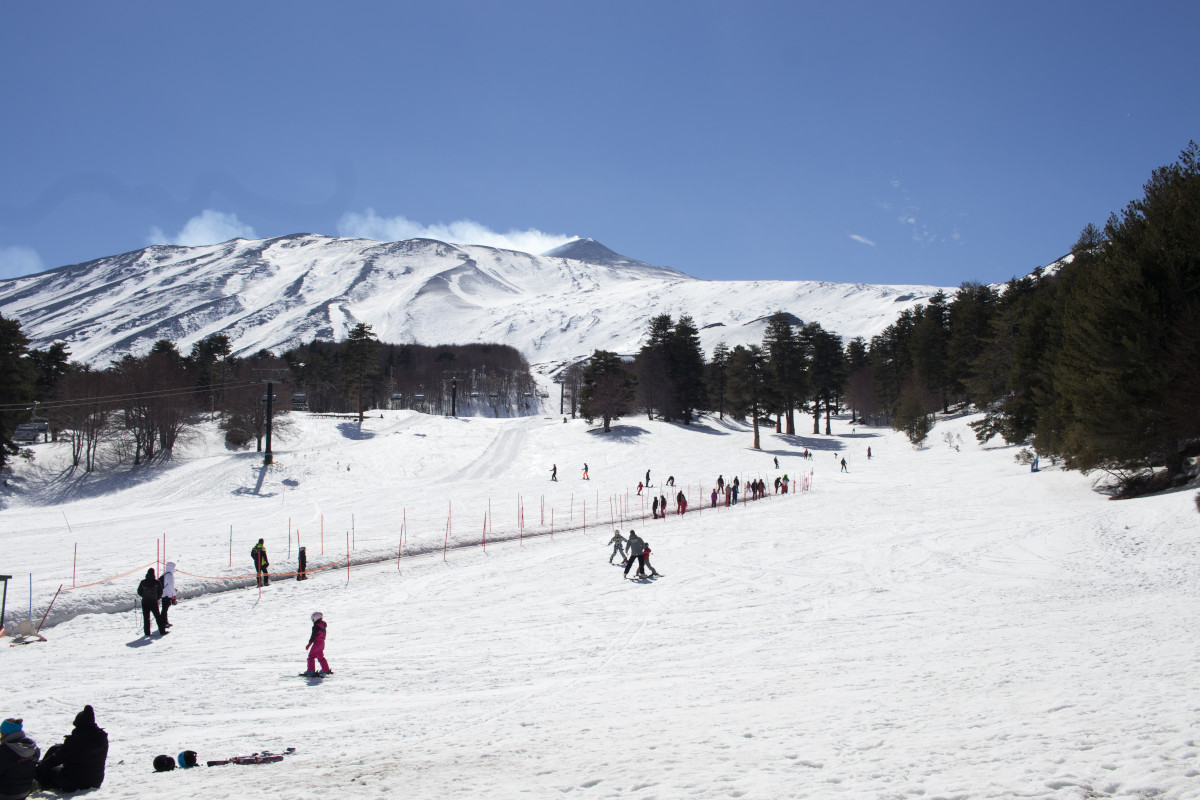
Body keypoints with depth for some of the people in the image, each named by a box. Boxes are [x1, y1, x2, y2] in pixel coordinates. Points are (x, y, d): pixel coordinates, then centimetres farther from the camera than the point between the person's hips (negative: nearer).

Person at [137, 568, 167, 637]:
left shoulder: (143, 582, -3)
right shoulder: (156, 582, -8)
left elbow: (139, 592, 4)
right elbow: (160, 592, -3)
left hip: (145, 602, 1)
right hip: (154, 602, -1)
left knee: (146, 618, 8)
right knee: (158, 617, 7)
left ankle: (147, 632, 6)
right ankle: (162, 631, 8)